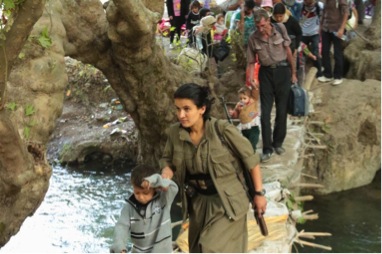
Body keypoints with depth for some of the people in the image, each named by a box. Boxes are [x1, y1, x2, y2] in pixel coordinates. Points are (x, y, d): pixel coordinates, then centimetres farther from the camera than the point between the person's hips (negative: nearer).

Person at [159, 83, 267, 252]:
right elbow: (167, 159, 8)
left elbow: (250, 159, -12)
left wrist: (259, 193, -7)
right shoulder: (175, 133, -9)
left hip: (226, 201, -5)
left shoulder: (222, 129, -22)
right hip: (198, 202, 5)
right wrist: (166, 172, -14)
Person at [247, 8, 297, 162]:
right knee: (265, 112, -2)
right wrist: (251, 78, -15)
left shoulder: (280, 29, -8)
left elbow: (288, 51, 1)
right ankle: (267, 148, 4)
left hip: (282, 71, 0)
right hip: (266, 73, 0)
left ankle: (278, 143, 24)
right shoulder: (253, 38, -6)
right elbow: (251, 61, 1)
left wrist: (293, 73, 5)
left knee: (282, 110, 7)